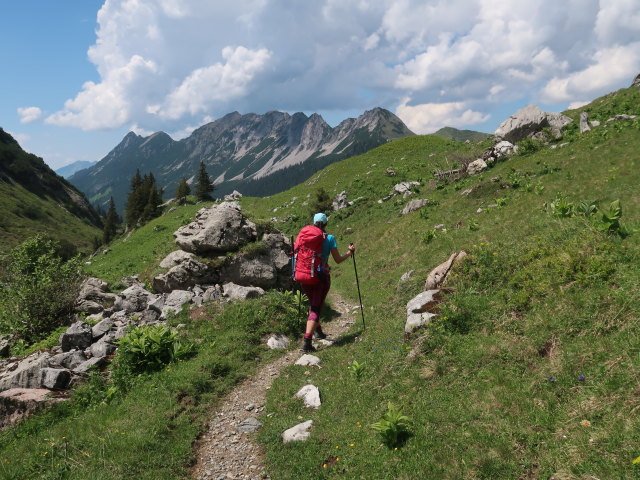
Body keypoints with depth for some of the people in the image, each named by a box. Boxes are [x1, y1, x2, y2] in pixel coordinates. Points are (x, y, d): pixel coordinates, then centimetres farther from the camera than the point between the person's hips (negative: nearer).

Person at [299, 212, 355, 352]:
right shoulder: (330, 238, -5)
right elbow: (338, 260, -2)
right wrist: (349, 252, 15)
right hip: (321, 277, -4)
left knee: (313, 304, 25)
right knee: (316, 309, -2)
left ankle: (318, 331, 40)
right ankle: (306, 342, -15)